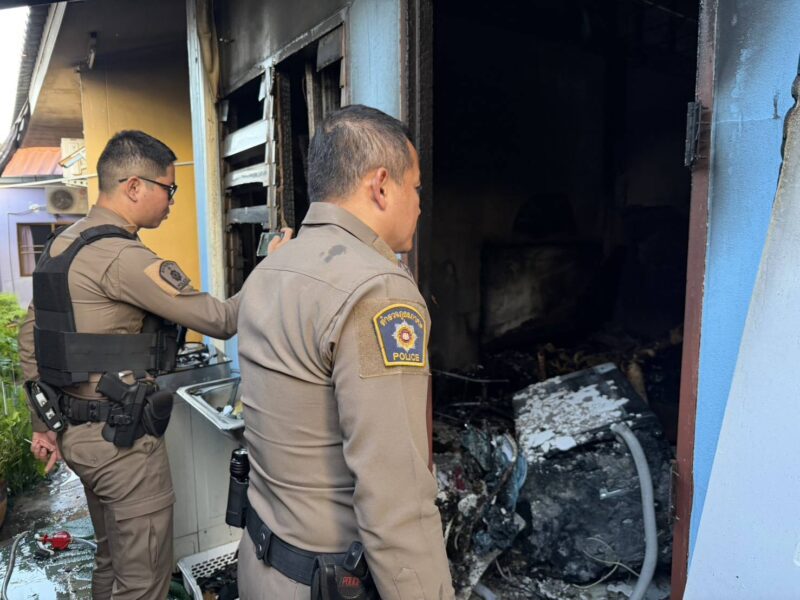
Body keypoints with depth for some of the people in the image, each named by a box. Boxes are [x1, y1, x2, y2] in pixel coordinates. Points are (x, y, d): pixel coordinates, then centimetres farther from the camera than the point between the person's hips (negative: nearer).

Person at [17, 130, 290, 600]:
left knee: (112, 562, 24)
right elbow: (219, 320, -22)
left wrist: (44, 424, 19)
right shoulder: (122, 257, -22)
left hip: (81, 433, 10)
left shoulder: (63, 245, 8)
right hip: (123, 440, -10)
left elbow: (31, 336, 13)